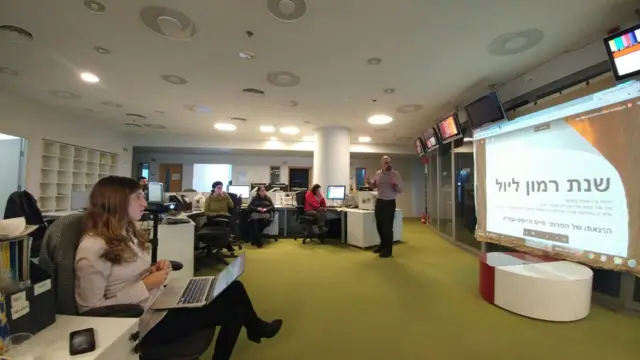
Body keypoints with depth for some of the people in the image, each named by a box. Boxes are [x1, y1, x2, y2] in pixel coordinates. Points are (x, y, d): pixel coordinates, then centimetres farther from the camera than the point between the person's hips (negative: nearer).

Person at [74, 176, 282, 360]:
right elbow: (92, 309, -19)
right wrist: (146, 284, -21)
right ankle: (256, 328, 28)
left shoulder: (127, 234, 6)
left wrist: (153, 271, -6)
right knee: (231, 310, -8)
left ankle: (255, 328, 31)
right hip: (144, 322, -8)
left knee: (233, 289, 2)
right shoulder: (93, 248, -21)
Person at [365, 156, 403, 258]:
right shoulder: (377, 173, 4)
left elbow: (400, 190, -12)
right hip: (379, 201, 5)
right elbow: (373, 186, 16)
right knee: (379, 225, 15)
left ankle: (388, 250, 12)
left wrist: (396, 184, -32)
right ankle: (383, 245, 34)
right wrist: (368, 181, -4)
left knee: (387, 227, -2)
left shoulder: (396, 174, -9)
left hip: (390, 203, -5)